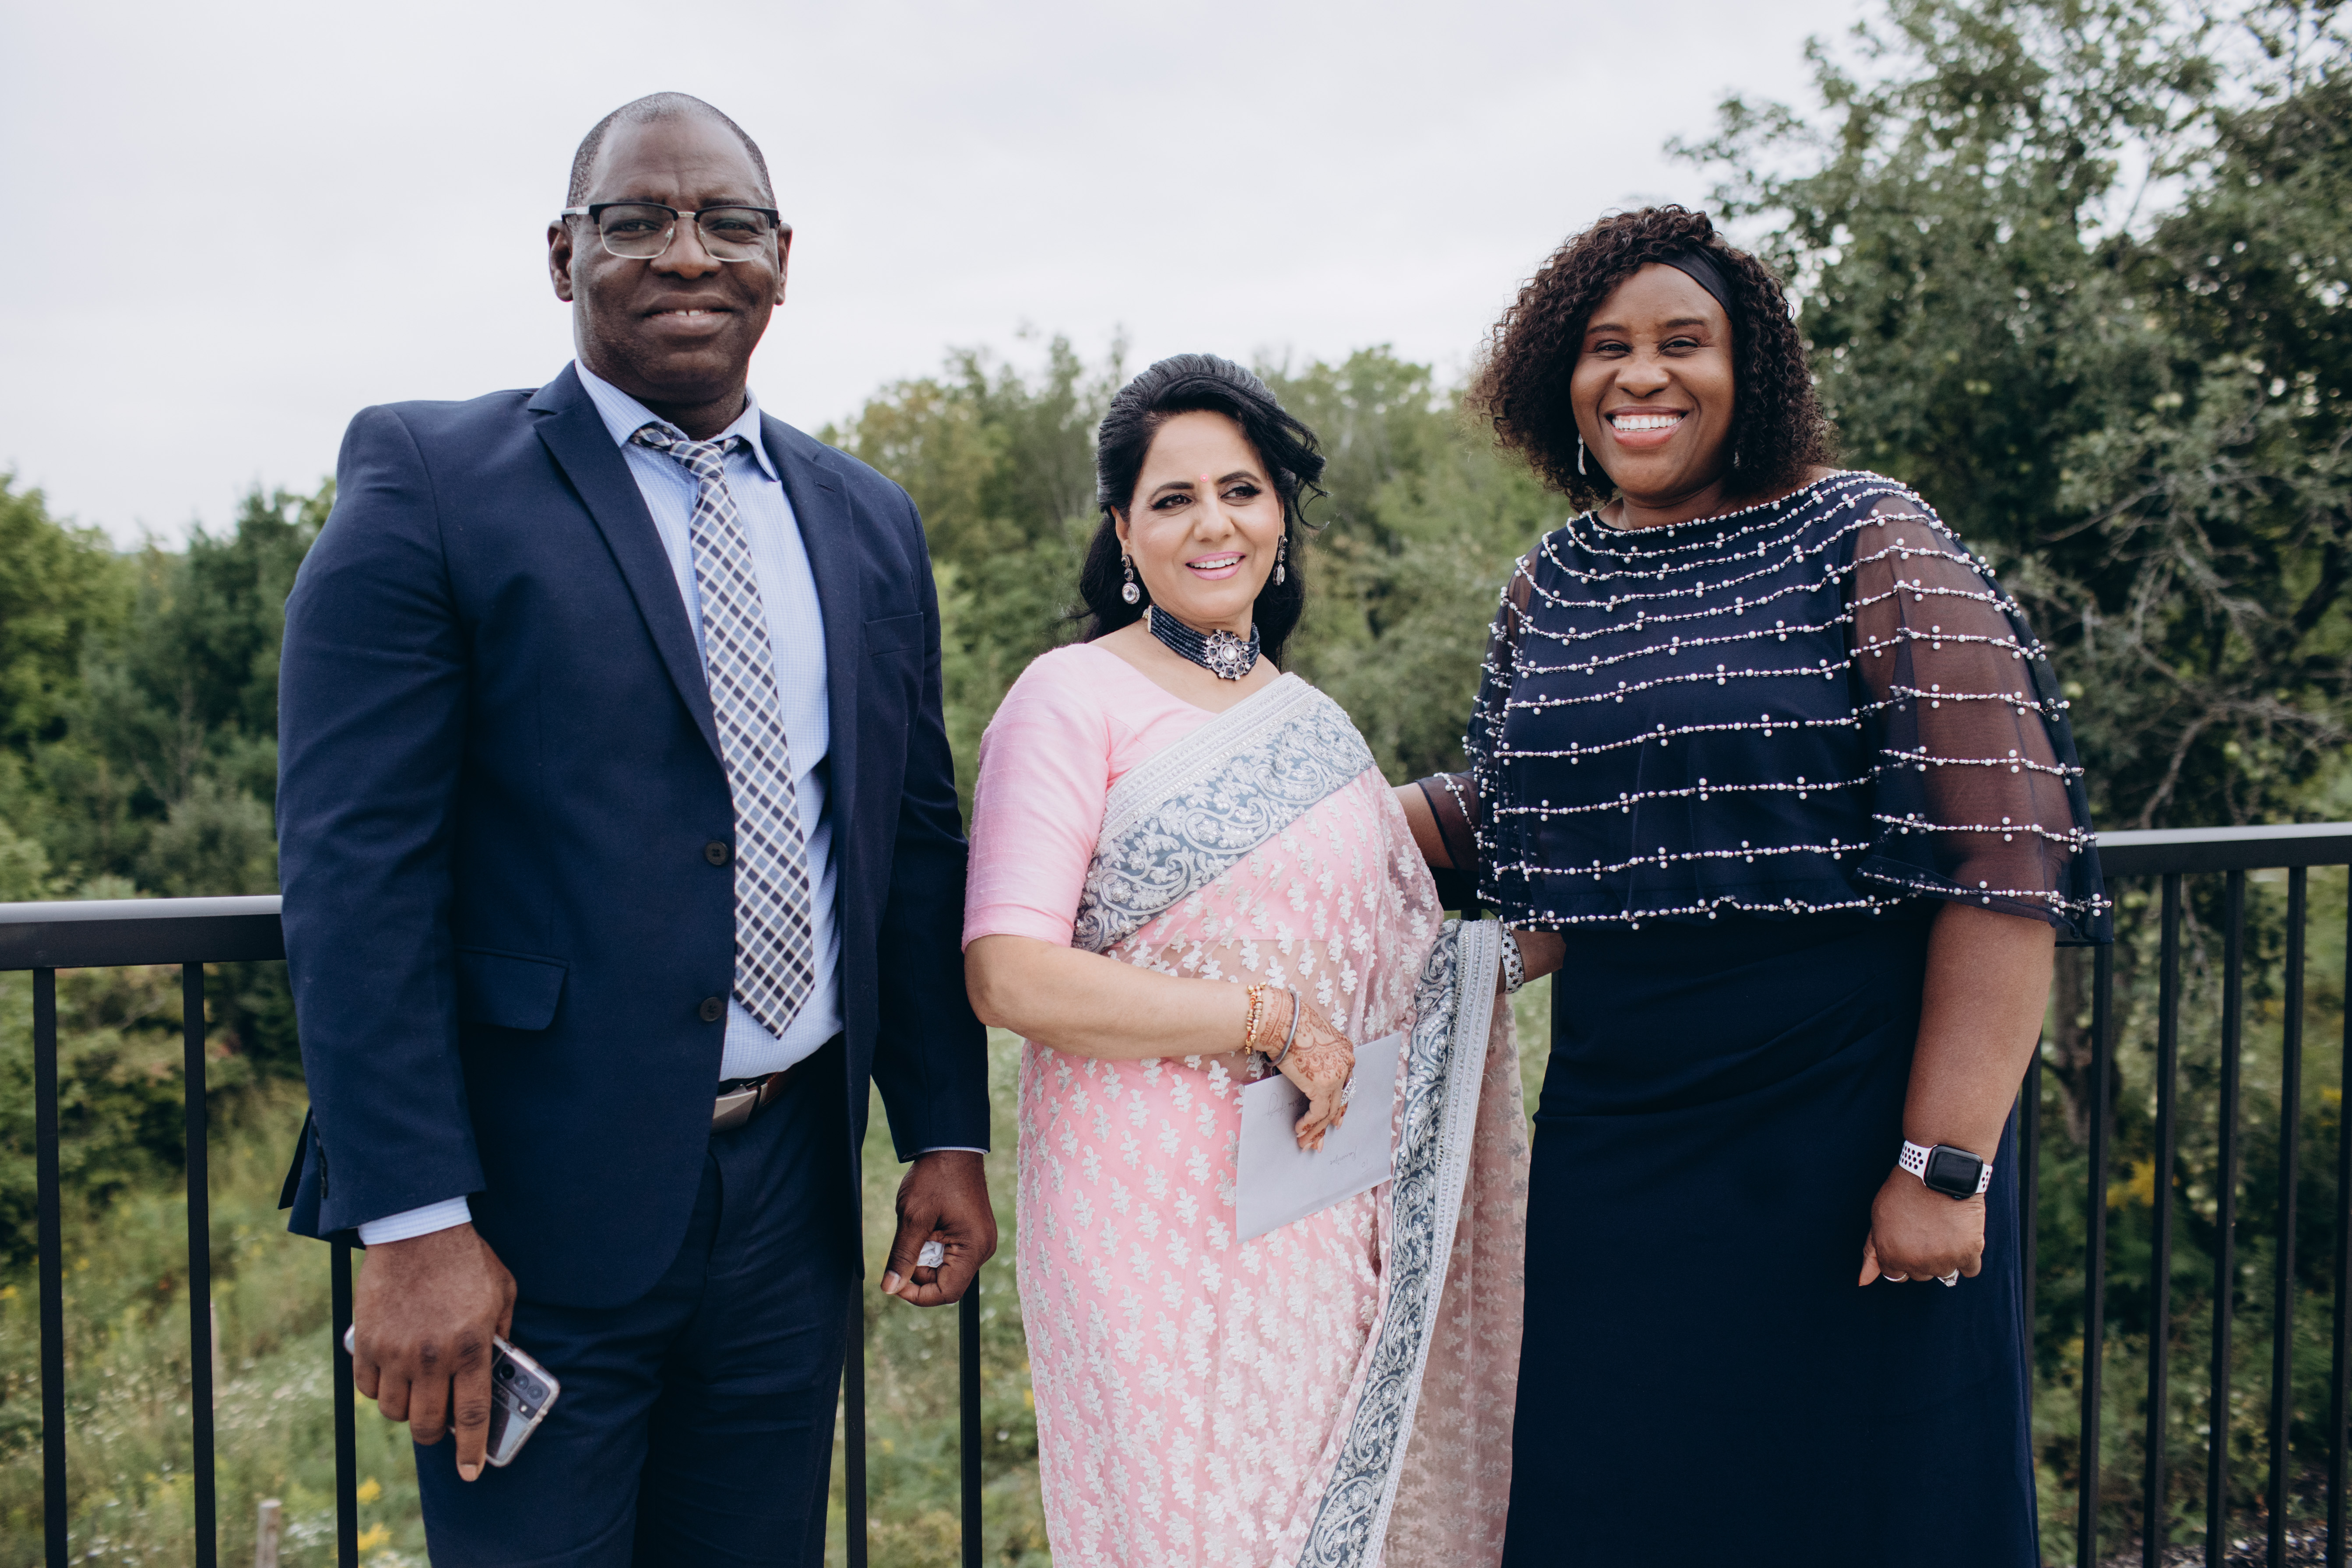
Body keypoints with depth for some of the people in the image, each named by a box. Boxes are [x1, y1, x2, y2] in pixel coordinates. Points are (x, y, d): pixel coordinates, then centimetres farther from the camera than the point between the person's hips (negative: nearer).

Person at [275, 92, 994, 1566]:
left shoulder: (870, 523, 10)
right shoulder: (427, 480, -6)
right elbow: (356, 871, -12)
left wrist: (949, 1132, 9)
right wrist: (414, 1224, -17)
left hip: (792, 1190, 5)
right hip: (535, 1209, -4)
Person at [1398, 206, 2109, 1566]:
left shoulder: (1871, 547, -8)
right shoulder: (1550, 587, 8)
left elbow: (2001, 859, -15)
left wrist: (1947, 1164, -18)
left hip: (1846, 1128, -4)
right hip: (1615, 1133, 5)